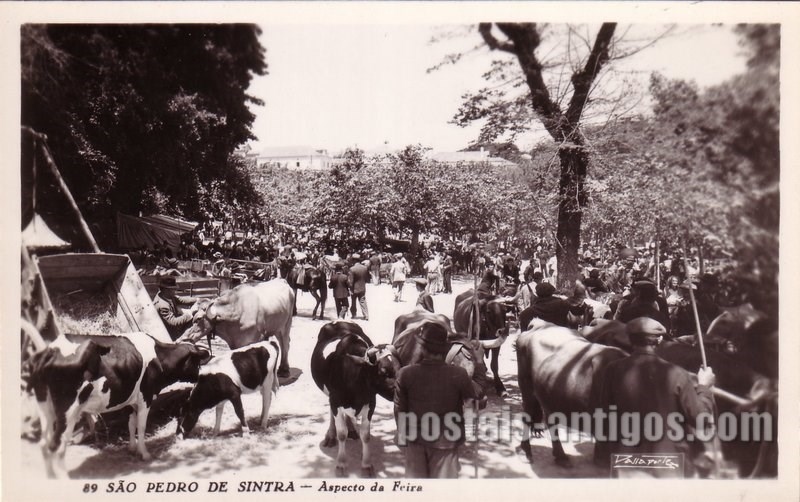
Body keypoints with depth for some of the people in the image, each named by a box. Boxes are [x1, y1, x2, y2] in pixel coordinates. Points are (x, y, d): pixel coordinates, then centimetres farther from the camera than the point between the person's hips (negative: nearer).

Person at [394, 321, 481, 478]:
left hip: (416, 440, 2)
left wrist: (402, 436, 12)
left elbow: (399, 409, -5)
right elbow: (478, 393, 0)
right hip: (445, 441, -1)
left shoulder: (406, 374, -15)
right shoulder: (457, 374, -19)